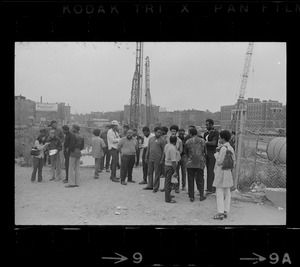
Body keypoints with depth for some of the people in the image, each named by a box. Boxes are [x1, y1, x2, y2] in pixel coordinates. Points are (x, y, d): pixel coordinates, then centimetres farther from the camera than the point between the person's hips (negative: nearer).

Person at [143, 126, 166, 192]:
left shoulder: (162, 140, -6)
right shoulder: (151, 139, 11)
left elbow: (164, 151, -8)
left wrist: (162, 160, -13)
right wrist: (146, 157, 14)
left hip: (157, 160, -5)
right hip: (150, 159, 6)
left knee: (157, 173, 2)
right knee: (149, 172, 11)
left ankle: (156, 187, 11)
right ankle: (150, 186, 23)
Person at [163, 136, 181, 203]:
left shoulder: (166, 145, 3)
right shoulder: (173, 148, -24)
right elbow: (173, 161, -26)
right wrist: (175, 171, -24)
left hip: (166, 164, 9)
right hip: (171, 166, -9)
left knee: (167, 181, 20)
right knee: (169, 182, -5)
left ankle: (168, 195, 36)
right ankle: (168, 199, 1)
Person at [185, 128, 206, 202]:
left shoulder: (188, 142, -2)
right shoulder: (202, 141, 2)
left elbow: (186, 153, 9)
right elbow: (204, 152, 13)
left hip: (190, 163, -1)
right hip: (200, 163, 1)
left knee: (190, 180, 6)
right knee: (200, 180, 11)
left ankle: (191, 197, 9)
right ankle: (201, 196, 13)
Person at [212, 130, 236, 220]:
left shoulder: (223, 148, -18)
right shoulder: (231, 148, 8)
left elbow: (219, 162, -19)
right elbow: (233, 161, 12)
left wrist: (216, 155, -3)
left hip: (221, 172, -8)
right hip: (228, 172, 9)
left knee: (219, 193, -3)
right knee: (227, 192, 11)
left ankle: (220, 213, -2)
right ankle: (225, 211, 17)